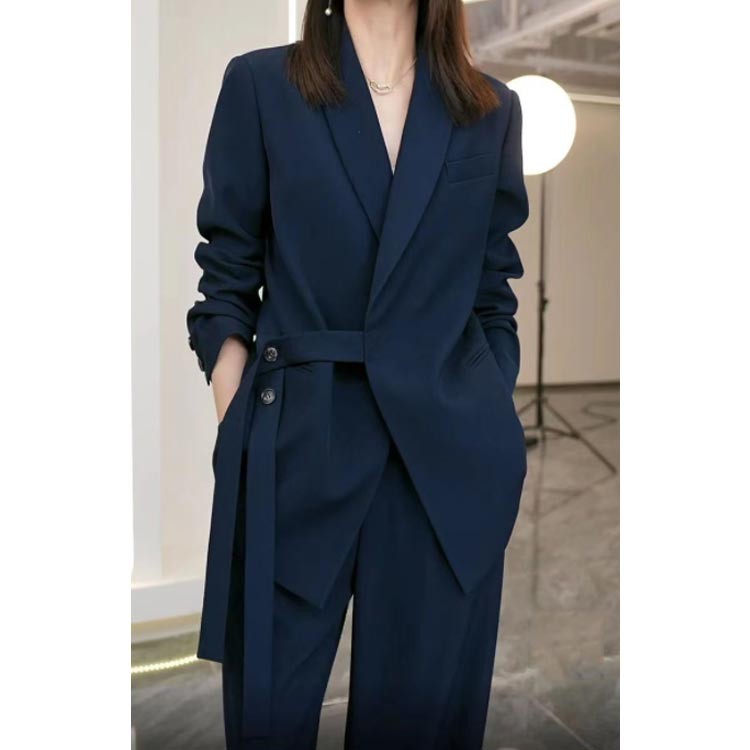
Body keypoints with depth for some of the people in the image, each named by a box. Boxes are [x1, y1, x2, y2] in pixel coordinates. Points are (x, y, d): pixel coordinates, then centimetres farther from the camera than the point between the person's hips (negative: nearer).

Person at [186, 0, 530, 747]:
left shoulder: (492, 109, 8)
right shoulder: (259, 84, 2)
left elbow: (494, 296, 11)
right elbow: (227, 281, 3)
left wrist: (493, 428, 5)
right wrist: (236, 429, -5)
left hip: (451, 455, 2)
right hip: (297, 447, -1)